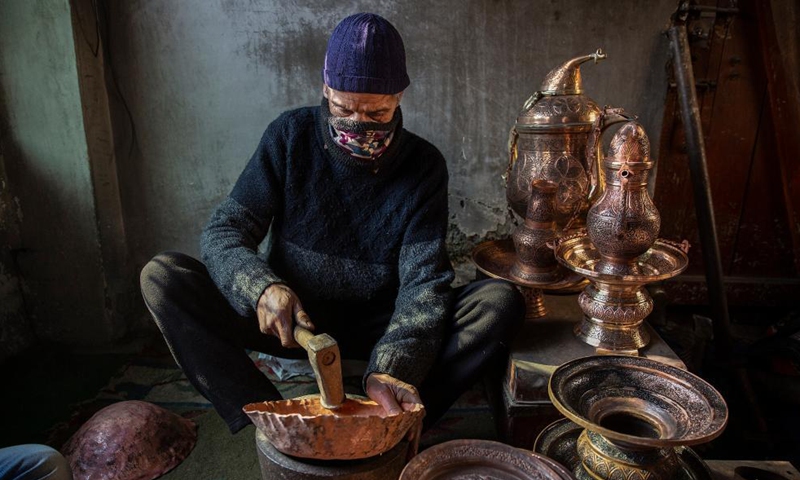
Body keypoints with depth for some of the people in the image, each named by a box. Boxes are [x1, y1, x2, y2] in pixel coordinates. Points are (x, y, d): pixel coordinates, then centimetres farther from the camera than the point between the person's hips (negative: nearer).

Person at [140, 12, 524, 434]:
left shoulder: (424, 165, -9)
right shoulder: (290, 135, -7)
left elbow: (423, 279, -17)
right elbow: (223, 231, -9)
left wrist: (392, 367, -35)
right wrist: (263, 287, -31)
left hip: (378, 330, 0)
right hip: (287, 321, 1)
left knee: (501, 300, -22)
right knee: (161, 275, -20)